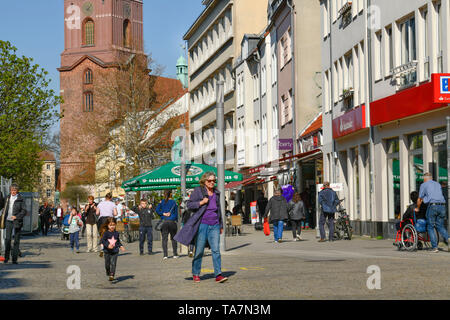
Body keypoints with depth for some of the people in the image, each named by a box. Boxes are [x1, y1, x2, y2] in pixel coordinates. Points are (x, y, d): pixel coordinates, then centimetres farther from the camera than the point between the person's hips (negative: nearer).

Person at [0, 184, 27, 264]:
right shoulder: (7, 198, 9)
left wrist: (17, 217, -15)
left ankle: (14, 259, 4)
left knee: (16, 240, 0)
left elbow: (24, 211, -5)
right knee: (8, 239, -3)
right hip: (8, 221, 3)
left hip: (16, 221, -2)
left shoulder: (20, 200, -2)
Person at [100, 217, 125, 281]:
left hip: (115, 252, 1)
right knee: (107, 264, 10)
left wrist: (121, 246, 6)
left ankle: (112, 275, -16)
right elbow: (103, 240, -14)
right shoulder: (106, 233, -5)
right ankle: (108, 274, 34)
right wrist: (107, 245, -28)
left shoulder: (116, 233, 7)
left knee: (113, 263, -11)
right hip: (107, 252, -1)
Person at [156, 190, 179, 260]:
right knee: (173, 238, 10)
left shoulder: (162, 202, 5)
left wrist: (163, 214, -6)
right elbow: (176, 212, 3)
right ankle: (175, 254, 10)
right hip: (172, 222, 0)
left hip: (164, 222, 0)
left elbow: (157, 210, -6)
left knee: (164, 239, 0)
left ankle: (165, 255, -10)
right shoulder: (174, 202, 2)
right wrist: (176, 220, 11)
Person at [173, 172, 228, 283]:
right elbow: (189, 204, -3)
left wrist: (221, 226, 25)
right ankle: (196, 274, 16)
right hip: (202, 224, -4)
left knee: (216, 250, -7)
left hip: (214, 225, 4)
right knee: (199, 250, 2)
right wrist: (201, 202, -16)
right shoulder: (198, 191, 0)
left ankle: (218, 275, -9)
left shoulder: (216, 193, 16)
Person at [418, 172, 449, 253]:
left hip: (432, 206, -4)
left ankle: (434, 247, -3)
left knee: (430, 227, 4)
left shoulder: (423, 185, 10)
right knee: (440, 226, 11)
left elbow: (420, 199, 13)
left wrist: (417, 208, 28)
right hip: (442, 205, 4)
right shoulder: (438, 184, 25)